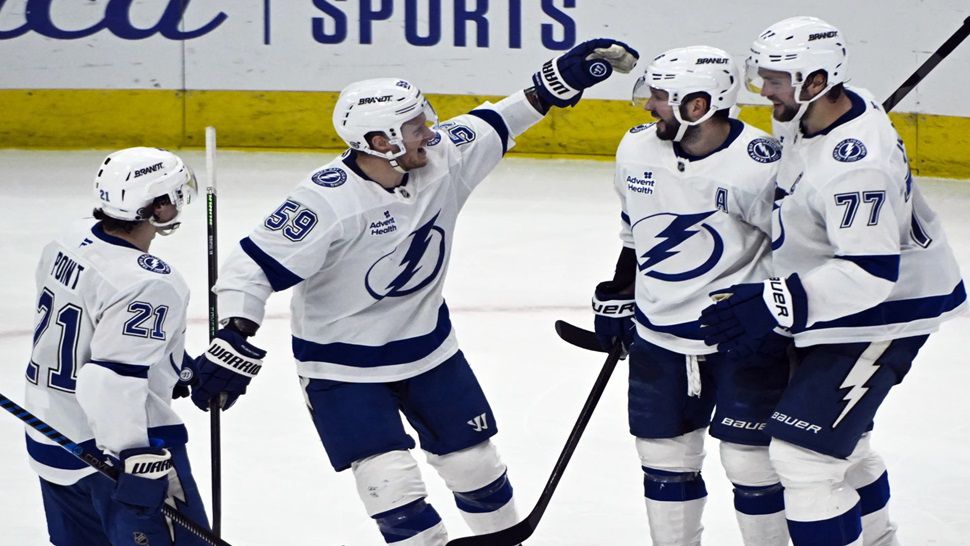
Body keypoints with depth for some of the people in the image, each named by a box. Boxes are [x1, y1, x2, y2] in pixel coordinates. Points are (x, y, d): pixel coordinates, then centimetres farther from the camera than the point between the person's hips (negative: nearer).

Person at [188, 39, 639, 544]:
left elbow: (492, 126, 6)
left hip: (428, 346, 6)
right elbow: (252, 266, -28)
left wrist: (556, 83, 1)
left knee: (475, 462, 15)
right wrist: (234, 340, -37)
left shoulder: (441, 159, -12)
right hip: (343, 365, -6)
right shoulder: (327, 201, -31)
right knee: (392, 482, -16)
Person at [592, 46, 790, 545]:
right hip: (660, 335, 6)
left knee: (750, 462, 0)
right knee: (665, 459, 12)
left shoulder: (759, 165, -20)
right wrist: (616, 297, 18)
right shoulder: (637, 149, -1)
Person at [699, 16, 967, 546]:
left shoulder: (855, 163, -32)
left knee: (802, 451, -15)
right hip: (839, 302, 11)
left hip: (883, 312, -11)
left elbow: (870, 273, -36)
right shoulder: (820, 112, -2)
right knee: (836, 433, 27)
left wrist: (776, 303, -39)